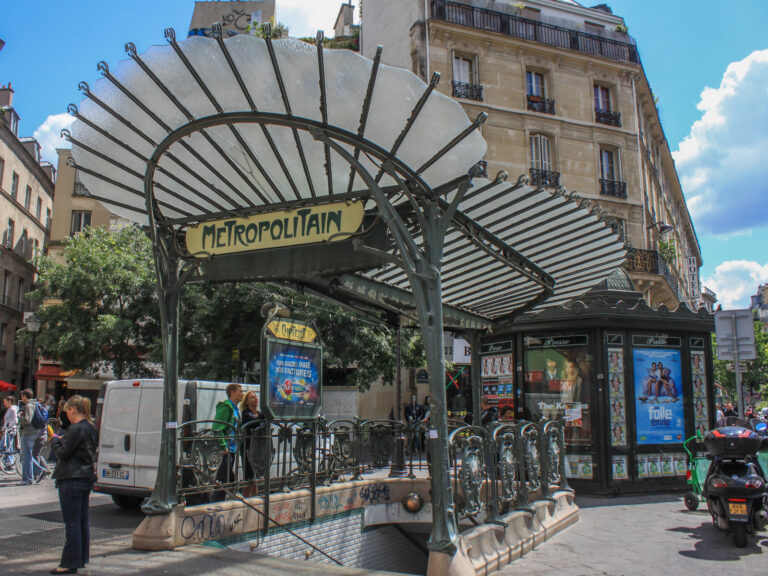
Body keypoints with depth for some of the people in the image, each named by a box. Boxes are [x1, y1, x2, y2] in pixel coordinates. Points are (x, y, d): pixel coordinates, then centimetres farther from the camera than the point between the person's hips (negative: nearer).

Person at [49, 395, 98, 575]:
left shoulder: (76, 429, -18)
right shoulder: (91, 429, 12)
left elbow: (63, 453, -15)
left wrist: (55, 440, 1)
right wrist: (62, 440, 15)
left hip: (72, 480, -10)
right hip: (86, 478, 10)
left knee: (72, 522, -4)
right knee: (83, 519, 15)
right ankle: (81, 558, 23)